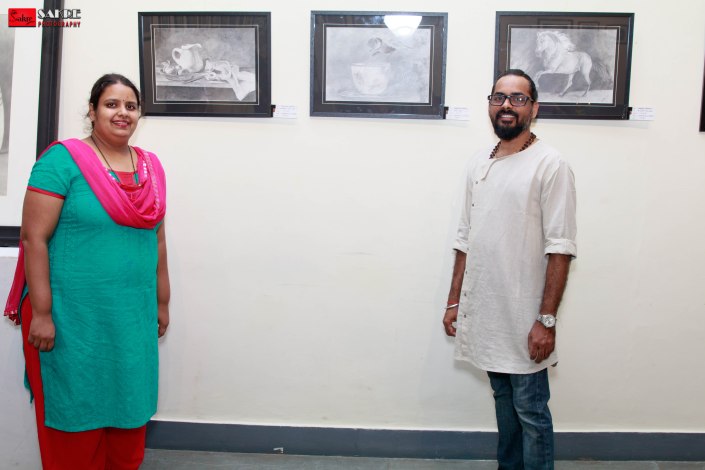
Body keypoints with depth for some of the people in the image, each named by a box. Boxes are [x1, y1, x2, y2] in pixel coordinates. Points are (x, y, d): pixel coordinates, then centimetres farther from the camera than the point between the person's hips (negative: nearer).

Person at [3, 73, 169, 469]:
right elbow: (34, 238, -11)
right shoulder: (63, 159, -8)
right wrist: (41, 313, -14)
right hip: (72, 316, -4)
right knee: (74, 418, 10)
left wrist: (162, 303, 15)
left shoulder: (152, 167, 8)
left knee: (129, 414, 15)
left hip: (134, 318, 5)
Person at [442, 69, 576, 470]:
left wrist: (546, 320, -17)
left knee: (531, 412, 6)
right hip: (484, 312, 6)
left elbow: (560, 249, -14)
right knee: (504, 403, 20)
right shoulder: (479, 163, 10)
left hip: (524, 318, -6)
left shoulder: (550, 165, -10)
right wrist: (454, 300, 11)